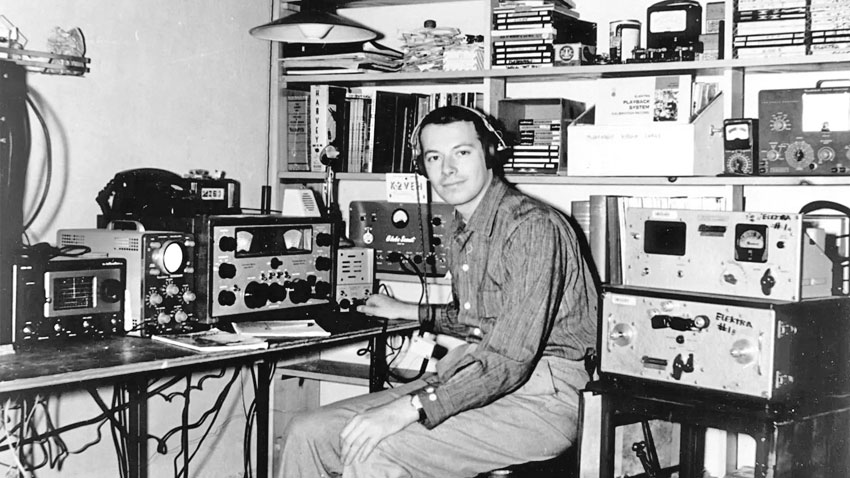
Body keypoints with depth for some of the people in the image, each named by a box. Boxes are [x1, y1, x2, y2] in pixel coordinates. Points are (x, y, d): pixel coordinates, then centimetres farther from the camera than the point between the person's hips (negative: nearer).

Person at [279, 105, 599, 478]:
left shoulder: (532, 226, -18)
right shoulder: (464, 230, 12)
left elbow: (512, 357, -26)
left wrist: (410, 408, -32)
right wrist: (408, 312, 34)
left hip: (539, 395, -8)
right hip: (473, 377, 9)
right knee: (307, 433, -5)